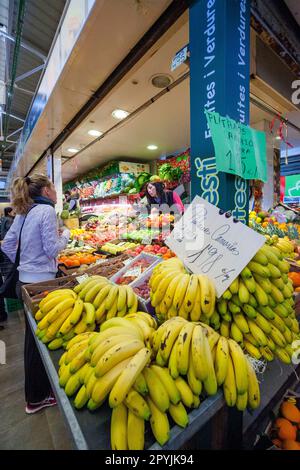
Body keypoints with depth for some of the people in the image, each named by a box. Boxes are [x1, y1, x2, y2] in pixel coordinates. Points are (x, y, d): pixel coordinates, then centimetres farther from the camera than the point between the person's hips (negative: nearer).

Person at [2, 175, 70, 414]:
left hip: (25, 281, 9)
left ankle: (35, 393, 43)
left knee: (33, 337, 22)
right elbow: (52, 249, -17)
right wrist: (65, 235, 0)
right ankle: (38, 397, 26)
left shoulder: (24, 213, 11)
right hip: (41, 282, -9)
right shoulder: (46, 210, -14)